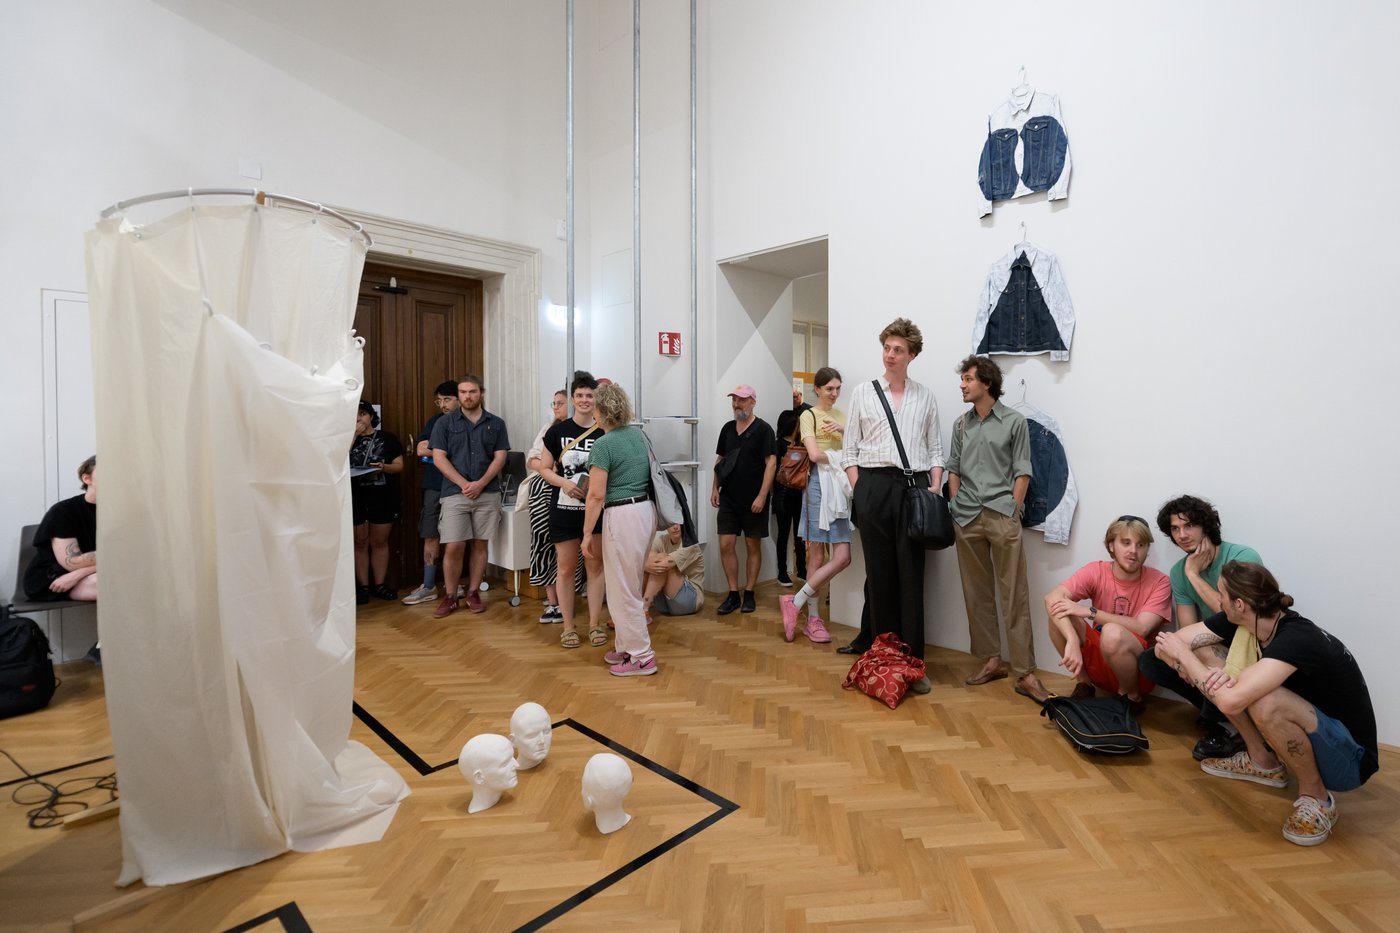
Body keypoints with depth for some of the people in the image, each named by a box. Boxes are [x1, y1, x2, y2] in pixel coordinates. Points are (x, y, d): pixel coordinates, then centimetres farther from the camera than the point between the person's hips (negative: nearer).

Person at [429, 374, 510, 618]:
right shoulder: (445, 423, 4)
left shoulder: (496, 424, 7)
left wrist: (480, 484, -12)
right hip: (454, 494, -1)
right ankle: (450, 597, 10)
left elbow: (500, 458, 2)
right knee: (453, 547, -4)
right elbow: (439, 458, -2)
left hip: (488, 494, 1)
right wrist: (464, 484, -12)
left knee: (480, 544, 7)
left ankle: (473, 593, 18)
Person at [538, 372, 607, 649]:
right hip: (564, 509, 0)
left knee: (595, 566, 8)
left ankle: (595, 624, 21)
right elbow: (545, 469, 3)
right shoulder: (557, 431, 0)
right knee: (566, 568, 7)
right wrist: (565, 483, -15)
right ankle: (568, 627, 20)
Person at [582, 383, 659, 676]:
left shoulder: (604, 444, -14)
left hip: (622, 517, -8)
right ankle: (626, 647, 31)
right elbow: (651, 469, 22)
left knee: (623, 590, 3)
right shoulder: (638, 433, 8)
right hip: (646, 510, 9)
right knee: (630, 585, 19)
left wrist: (587, 534, -11)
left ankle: (642, 657, 12)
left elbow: (597, 495, -16)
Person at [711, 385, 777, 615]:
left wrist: (762, 496, -18)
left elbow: (771, 463, -12)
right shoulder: (727, 428, 9)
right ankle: (733, 594, 12)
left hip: (753, 500, -5)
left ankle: (749, 594, 17)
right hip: (728, 498, 5)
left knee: (752, 546, 5)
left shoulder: (762, 429, -7)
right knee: (725, 545, 1)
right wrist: (715, 488, 8)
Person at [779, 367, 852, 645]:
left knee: (842, 557, -2)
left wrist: (844, 430, -5)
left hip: (840, 487, 6)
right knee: (817, 557, -4)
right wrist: (840, 457, -1)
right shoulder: (808, 416, 1)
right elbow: (814, 454, -13)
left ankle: (795, 603, 8)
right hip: (819, 484, -6)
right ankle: (813, 619, 9)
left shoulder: (841, 415, 21)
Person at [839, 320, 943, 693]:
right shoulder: (862, 392, 8)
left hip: (914, 486, 1)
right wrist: (858, 491, -3)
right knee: (880, 572, 4)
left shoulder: (926, 396, 12)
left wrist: (934, 487, -2)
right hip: (874, 484, 0)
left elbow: (935, 449, 11)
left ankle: (912, 661, 9)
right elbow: (850, 450, 6)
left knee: (911, 574, 1)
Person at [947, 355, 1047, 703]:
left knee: (1015, 595, -3)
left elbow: (1022, 472, 0)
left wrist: (1012, 511, -6)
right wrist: (955, 507, 6)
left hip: (1002, 517, -4)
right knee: (976, 593, 8)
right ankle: (992, 660, 20)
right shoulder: (961, 424, 13)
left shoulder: (1014, 422, 2)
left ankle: (1025, 673, 2)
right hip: (966, 518, 4)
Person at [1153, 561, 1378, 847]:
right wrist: (1211, 675, -27)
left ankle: (1316, 796, -9)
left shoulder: (1297, 639, -31)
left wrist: (1182, 653, -26)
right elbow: (1167, 645, -10)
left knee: (1265, 703, -37)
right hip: (1297, 732, 8)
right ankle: (1263, 761, 9)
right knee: (1207, 656, -4)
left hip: (1347, 759, -8)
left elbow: (1231, 701, -42)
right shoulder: (1237, 620, -11)